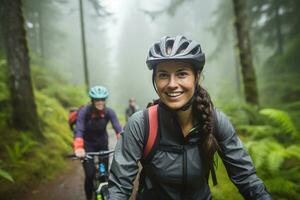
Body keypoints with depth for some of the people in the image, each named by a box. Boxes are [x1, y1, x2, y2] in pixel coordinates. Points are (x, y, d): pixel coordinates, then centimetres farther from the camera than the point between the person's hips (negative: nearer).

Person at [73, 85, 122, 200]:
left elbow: (118, 128, -27)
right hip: (88, 144, -2)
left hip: (102, 144, 2)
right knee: (90, 175, -12)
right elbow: (78, 130, -35)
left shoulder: (109, 112, -17)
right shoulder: (84, 111, -24)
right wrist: (78, 148, -52)